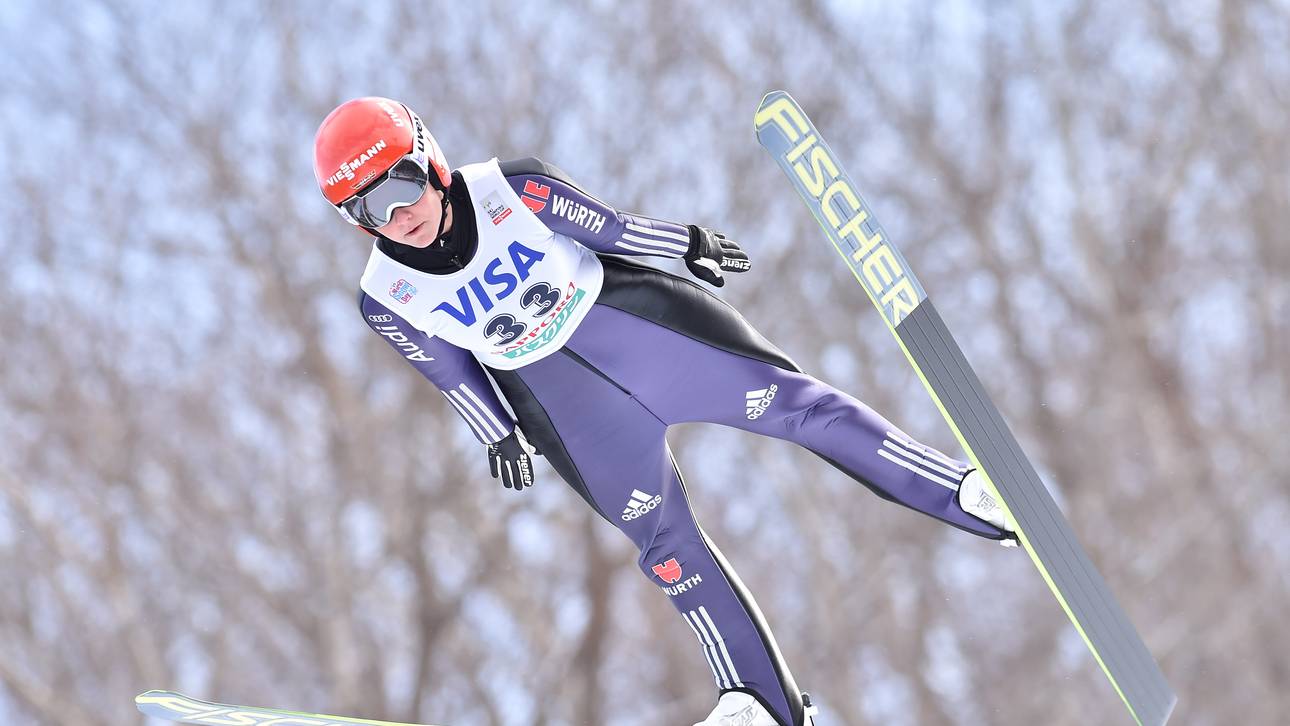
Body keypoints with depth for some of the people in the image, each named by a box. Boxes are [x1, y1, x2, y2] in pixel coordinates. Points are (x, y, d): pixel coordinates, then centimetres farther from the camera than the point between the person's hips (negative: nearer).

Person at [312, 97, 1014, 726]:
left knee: (784, 397, -7)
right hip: (557, 400, 1)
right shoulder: (388, 298, -14)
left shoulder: (510, 189, -19)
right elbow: (448, 369, 4)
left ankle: (963, 491, 0)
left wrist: (688, 243, 7)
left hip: (624, 316, -1)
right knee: (662, 539, 1)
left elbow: (606, 227, -5)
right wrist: (499, 437, 12)